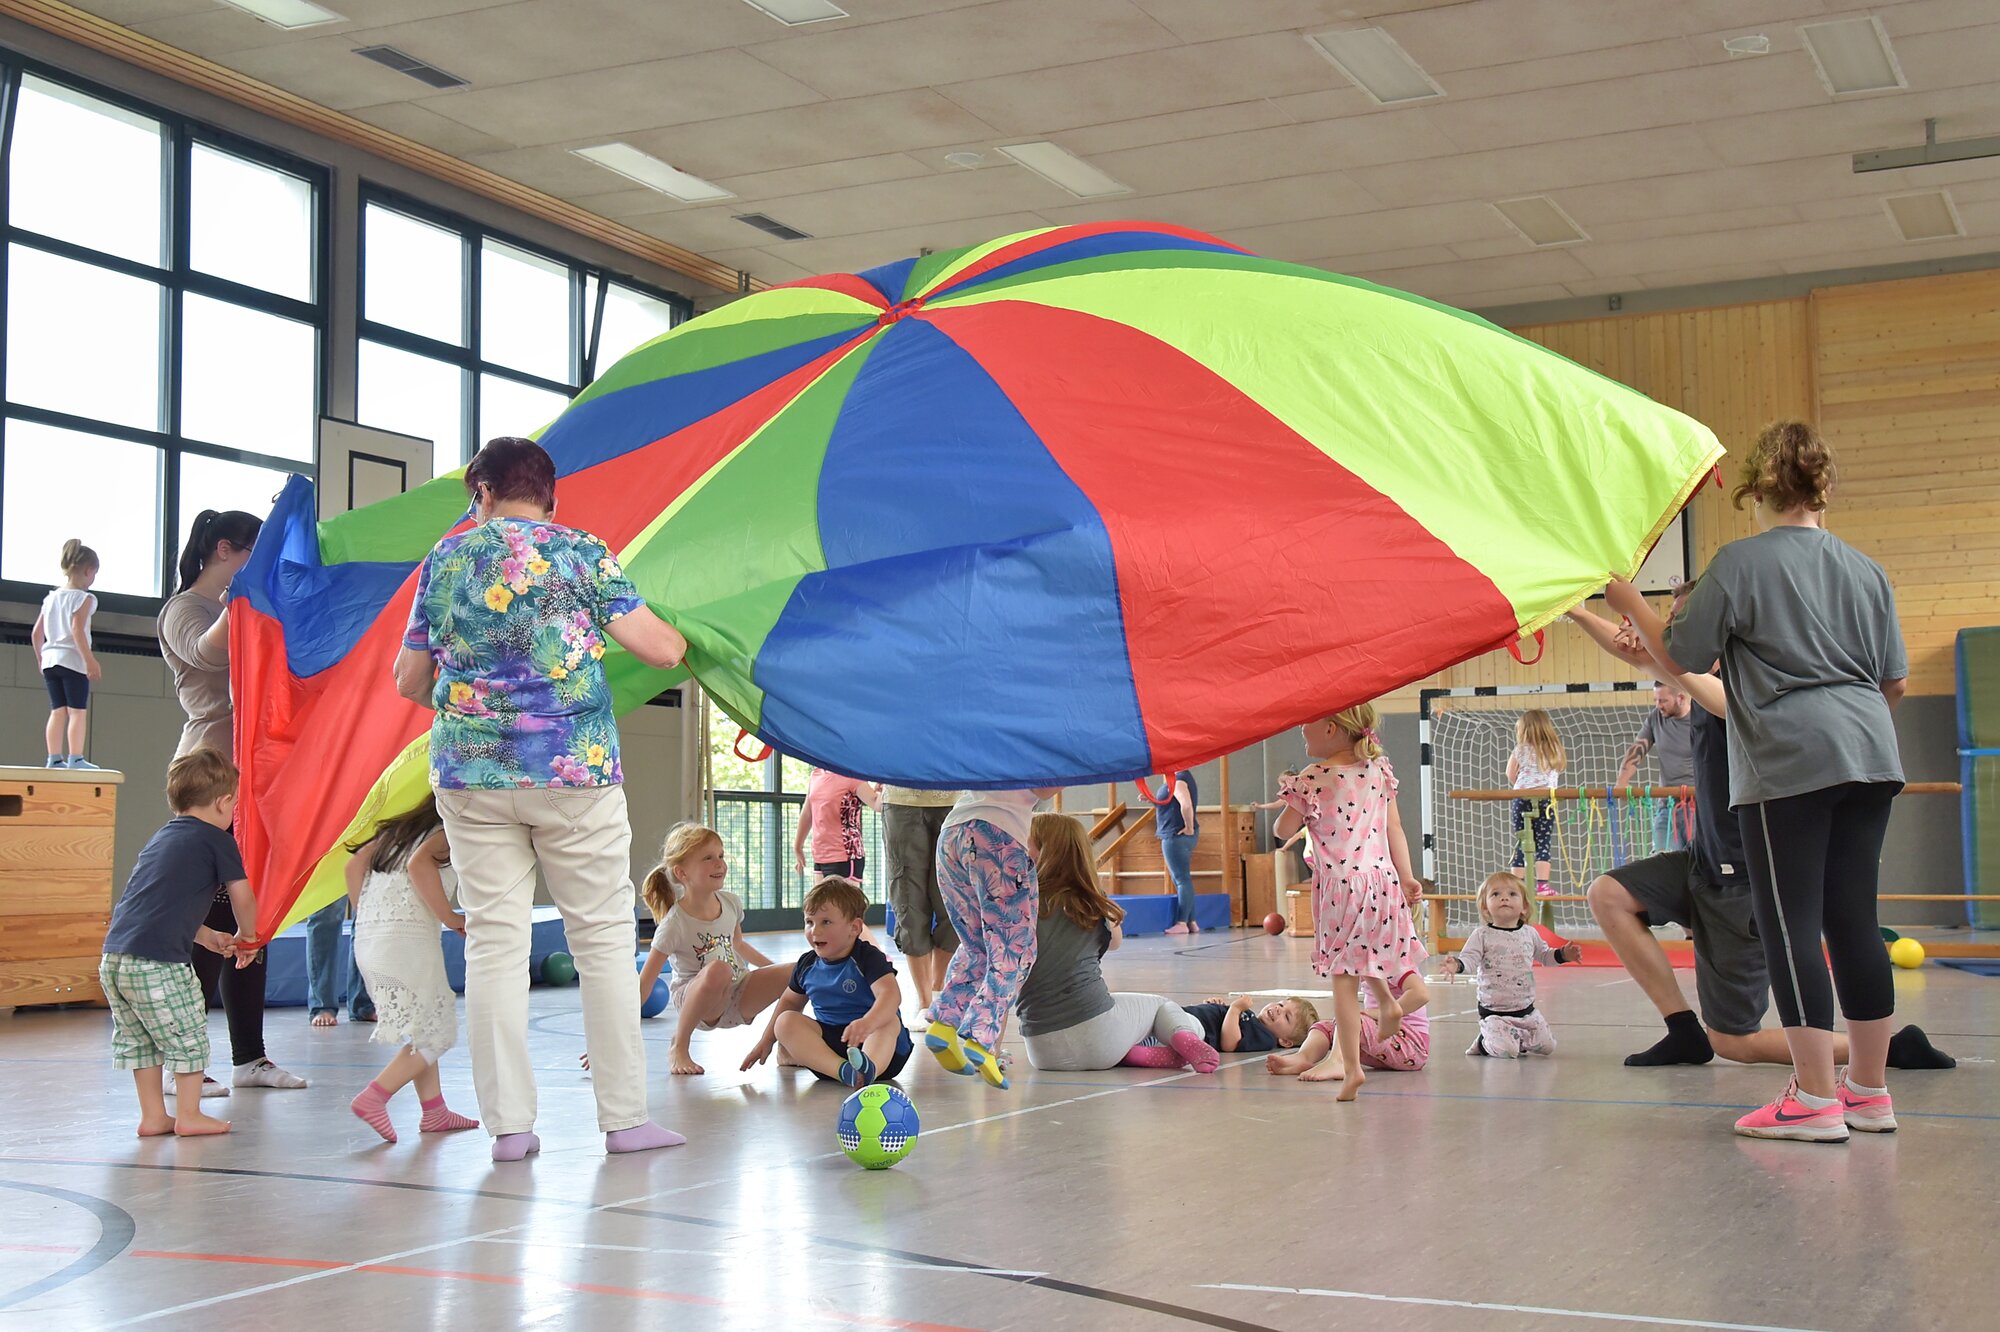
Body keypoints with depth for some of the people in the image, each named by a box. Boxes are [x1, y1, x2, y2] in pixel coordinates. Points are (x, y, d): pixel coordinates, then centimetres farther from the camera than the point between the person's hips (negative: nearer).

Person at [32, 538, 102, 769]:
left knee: (57, 711, 9)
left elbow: (36, 633, 14)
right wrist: (90, 660, -19)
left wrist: (41, 659, 25)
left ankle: (55, 759, 6)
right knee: (78, 711, -4)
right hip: (72, 660, -7)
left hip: (50, 659, 7)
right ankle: (75, 759, -9)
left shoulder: (51, 597, 13)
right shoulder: (83, 598, -7)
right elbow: (77, 631, -18)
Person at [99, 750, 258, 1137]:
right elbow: (243, 898, 1)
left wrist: (209, 938, 33)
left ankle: (152, 1116, 24)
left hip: (114, 954, 8)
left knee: (140, 1040, 17)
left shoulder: (160, 838, 23)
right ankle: (188, 1115, 12)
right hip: (158, 960, -8)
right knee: (188, 1036, 6)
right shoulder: (216, 840, -1)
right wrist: (246, 936, 21)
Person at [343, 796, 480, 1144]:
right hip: (409, 937, -8)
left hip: (366, 939, 8)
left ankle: (434, 1110, 18)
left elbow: (354, 865, 16)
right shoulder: (449, 831, -1)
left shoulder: (398, 830, 22)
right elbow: (420, 863, -20)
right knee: (433, 1034, 1)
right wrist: (450, 917, -13)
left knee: (422, 1029, 18)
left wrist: (366, 918, 19)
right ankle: (373, 1098, -12)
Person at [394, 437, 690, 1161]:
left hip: (470, 774, 2)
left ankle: (508, 1124, 4)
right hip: (575, 772, -2)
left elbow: (409, 682, 14)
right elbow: (662, 649, -5)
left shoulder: (448, 557, 9)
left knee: (493, 942, 5)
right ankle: (625, 1118, 6)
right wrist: (672, 634, 18)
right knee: (604, 938, 5)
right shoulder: (582, 554, 2)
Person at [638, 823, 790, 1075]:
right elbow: (643, 985, -19)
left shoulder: (731, 902, -3)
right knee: (718, 970, -40)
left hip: (737, 1000, 5)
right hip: (693, 1001, -5)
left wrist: (775, 968, 20)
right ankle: (679, 1048, -19)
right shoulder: (675, 924, -20)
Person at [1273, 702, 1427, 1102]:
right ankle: (1387, 1001, 23)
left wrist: (1289, 797, 19)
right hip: (1382, 880, 5)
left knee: (1344, 977, -2)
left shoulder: (1312, 780, -9)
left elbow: (1283, 830, 1)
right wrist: (1406, 877, 12)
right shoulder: (1379, 770, 5)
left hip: (1339, 887, -5)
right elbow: (1394, 828, 8)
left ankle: (1352, 1067, -4)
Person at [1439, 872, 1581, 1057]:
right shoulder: (1482, 935, -7)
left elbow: (1544, 956, 21)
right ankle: (1484, 1042, 10)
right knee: (1505, 1051, -23)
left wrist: (1563, 954, 4)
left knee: (1547, 1046, 1)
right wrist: (1457, 965, -37)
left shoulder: (1530, 934, 6)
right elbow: (1470, 959, -15)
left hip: (1526, 1009, 5)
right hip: (1493, 1011, -5)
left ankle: (1517, 1038, 25)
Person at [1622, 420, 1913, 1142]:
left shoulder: (1740, 562, -4)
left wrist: (1628, 600, 13)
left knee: (1790, 924, -2)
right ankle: (1869, 1090, 16)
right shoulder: (1866, 569, 13)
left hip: (1789, 764, -6)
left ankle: (1816, 1098, -3)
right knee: (1854, 920, 10)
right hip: (1867, 758, 6)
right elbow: (1896, 682, 17)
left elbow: (1676, 654, -1)